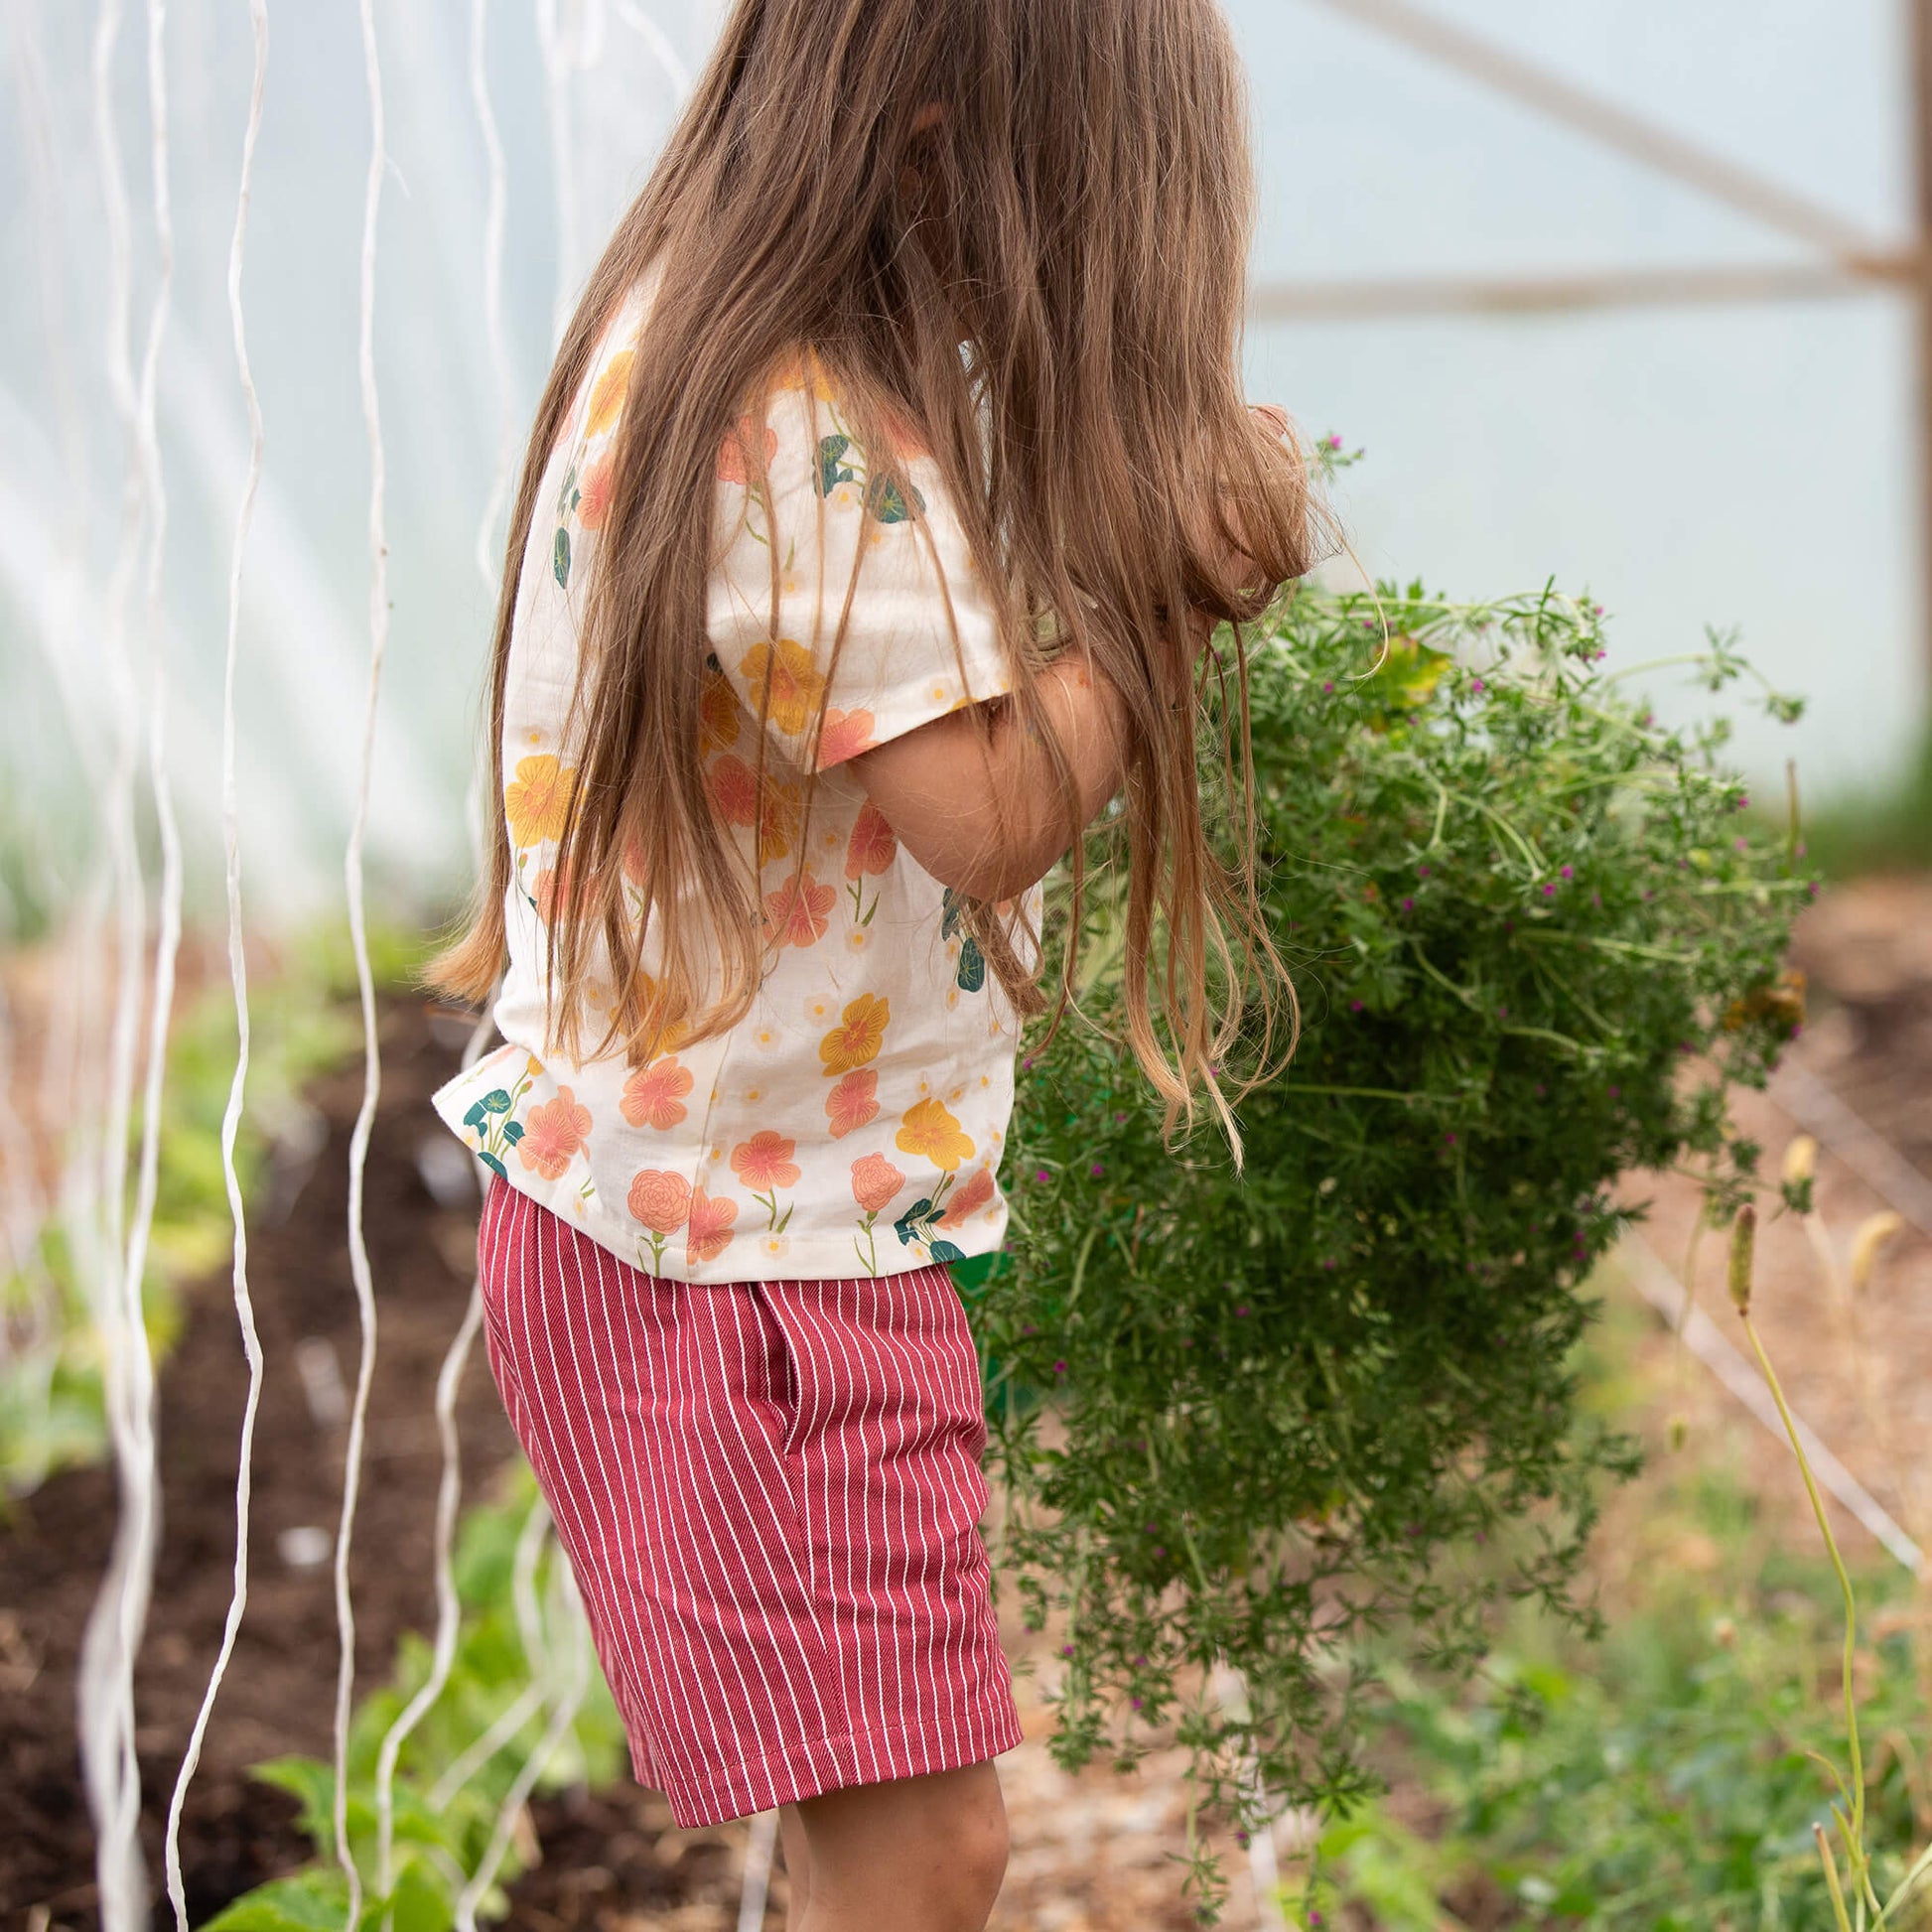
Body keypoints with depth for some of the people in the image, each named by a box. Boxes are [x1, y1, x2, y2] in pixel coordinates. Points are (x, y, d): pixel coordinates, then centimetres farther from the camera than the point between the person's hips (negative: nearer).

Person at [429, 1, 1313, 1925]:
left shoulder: (689, 344, 9)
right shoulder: (803, 428, -23)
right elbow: (987, 817, -24)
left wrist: (1140, 533, 7)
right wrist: (1196, 577, -15)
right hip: (734, 1248, -11)